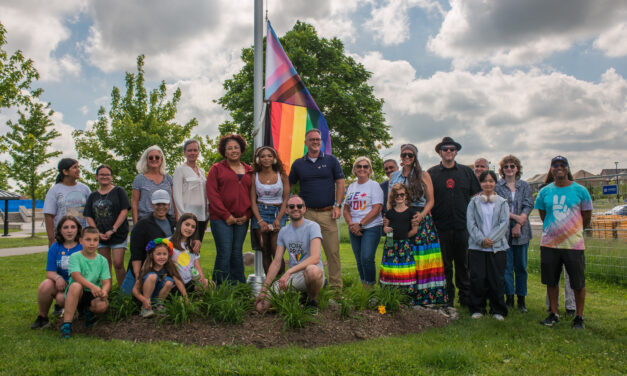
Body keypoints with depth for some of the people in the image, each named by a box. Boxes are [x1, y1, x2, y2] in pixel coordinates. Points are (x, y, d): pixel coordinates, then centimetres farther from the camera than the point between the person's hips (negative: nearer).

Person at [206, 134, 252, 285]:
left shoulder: (248, 171, 14)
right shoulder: (216, 169, 4)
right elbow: (212, 194, -4)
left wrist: (247, 215, -1)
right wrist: (226, 215, -10)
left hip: (242, 219, 3)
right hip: (221, 218, -3)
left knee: (237, 252, 8)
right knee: (224, 252, -7)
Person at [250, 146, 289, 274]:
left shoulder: (282, 175, 4)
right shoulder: (254, 177, 6)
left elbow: (286, 199, 2)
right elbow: (253, 201, 3)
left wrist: (278, 219, -10)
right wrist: (260, 221, -10)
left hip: (279, 212, -1)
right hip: (260, 213, 1)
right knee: (265, 251, 1)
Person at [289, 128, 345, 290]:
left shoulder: (331, 160, 7)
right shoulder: (298, 164, 10)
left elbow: (340, 183, 5)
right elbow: (289, 185, 17)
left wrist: (337, 206, -3)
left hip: (327, 213, -1)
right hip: (306, 214, 1)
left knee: (333, 251, -2)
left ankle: (336, 286, 6)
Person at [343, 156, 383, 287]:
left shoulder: (374, 185, -1)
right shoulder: (351, 186, 15)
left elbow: (376, 209, -10)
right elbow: (346, 209, 14)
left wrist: (360, 224, -14)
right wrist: (351, 224, -4)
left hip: (371, 227, -5)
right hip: (354, 229, 5)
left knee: (367, 258, -16)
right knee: (359, 260, 7)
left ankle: (370, 286, -1)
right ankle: (363, 286, 20)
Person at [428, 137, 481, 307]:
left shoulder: (467, 171, 9)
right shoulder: (431, 173, 5)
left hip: (463, 227, 1)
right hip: (441, 227, -1)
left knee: (463, 263, 8)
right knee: (444, 265, 6)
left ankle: (466, 298, 19)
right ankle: (447, 299, 19)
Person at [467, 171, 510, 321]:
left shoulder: (502, 202, 7)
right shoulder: (474, 202, 7)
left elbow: (504, 223, -1)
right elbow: (470, 223, -1)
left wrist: (491, 239, -12)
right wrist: (481, 239, -13)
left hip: (497, 247, 0)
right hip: (477, 247, 0)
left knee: (497, 279, 3)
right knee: (477, 279, 1)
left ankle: (498, 310, 17)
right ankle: (478, 308, 15)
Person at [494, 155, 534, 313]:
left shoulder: (525, 186, 10)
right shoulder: (497, 186, 3)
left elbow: (528, 205, 1)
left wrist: (519, 224, -11)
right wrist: (515, 216, -15)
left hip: (522, 231, 2)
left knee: (521, 266, 6)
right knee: (506, 265, 1)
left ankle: (521, 299, 15)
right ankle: (509, 297, 10)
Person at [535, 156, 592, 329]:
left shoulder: (580, 190, -2)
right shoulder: (544, 192, 5)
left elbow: (587, 217, 8)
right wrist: (552, 230, 14)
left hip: (574, 244, -2)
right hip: (549, 243, 3)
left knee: (578, 283, 3)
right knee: (551, 281, 10)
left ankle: (579, 317, 19)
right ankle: (553, 314, 24)